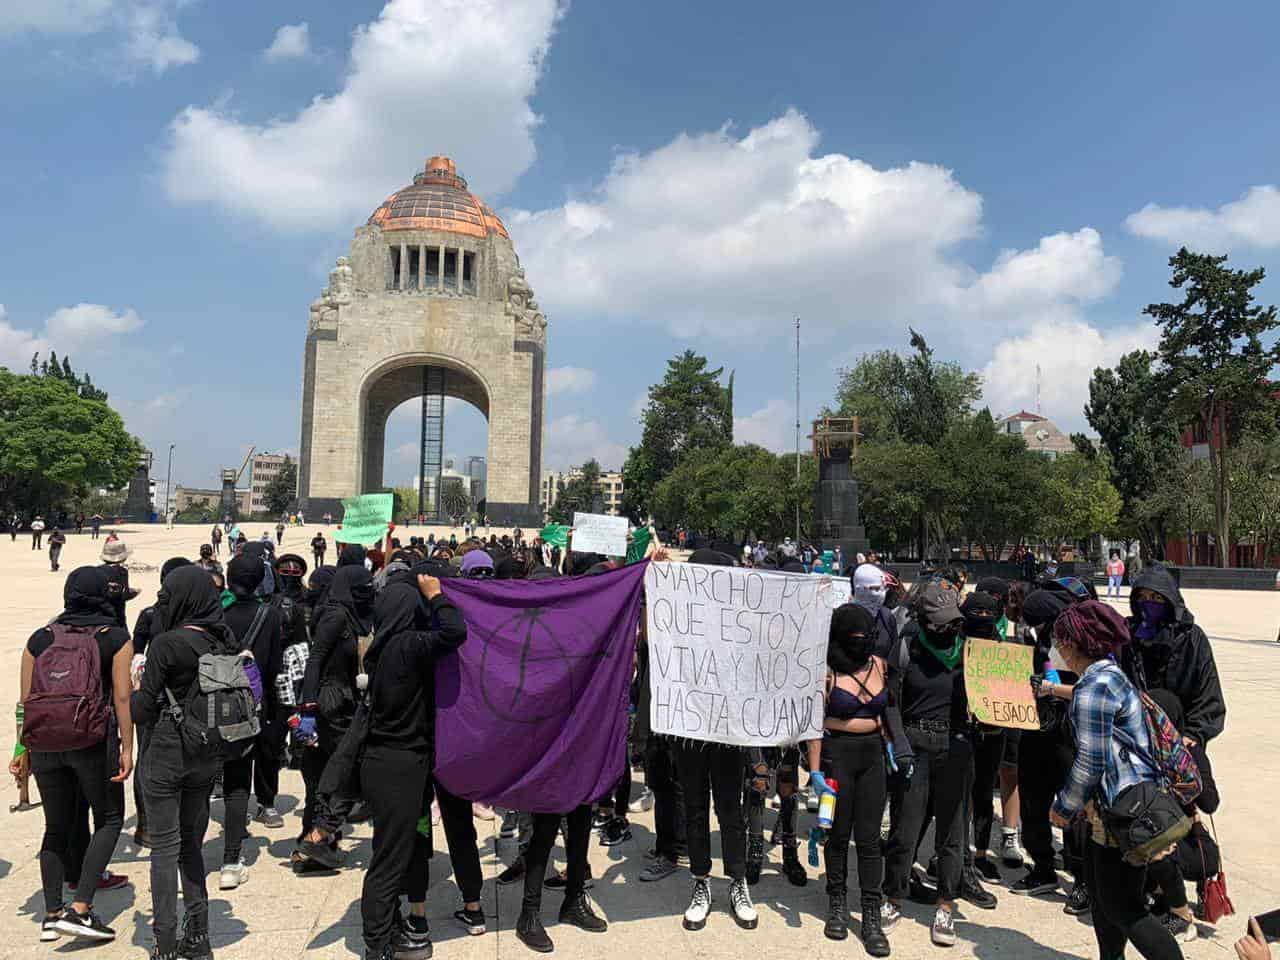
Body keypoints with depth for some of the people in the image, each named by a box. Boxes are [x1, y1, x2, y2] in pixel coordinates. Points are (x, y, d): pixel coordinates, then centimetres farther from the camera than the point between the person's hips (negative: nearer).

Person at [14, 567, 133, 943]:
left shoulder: (39, 638, 5)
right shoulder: (116, 639, -5)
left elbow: (25, 700, 5)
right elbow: (122, 698, -9)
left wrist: (24, 751, 12)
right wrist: (127, 748, -4)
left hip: (44, 743, 4)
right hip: (95, 742, -4)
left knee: (56, 827, 18)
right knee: (109, 820, 11)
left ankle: (51, 914, 24)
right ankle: (79, 909, 1)